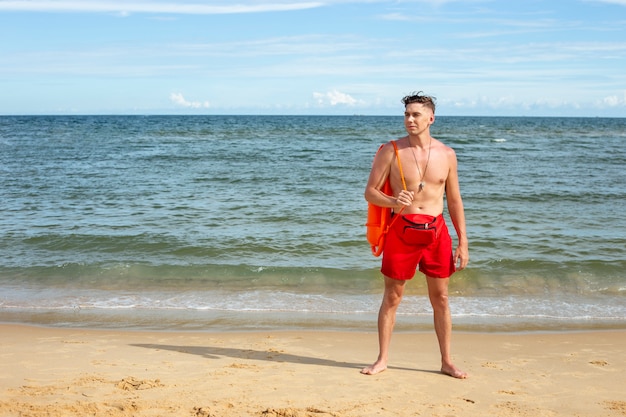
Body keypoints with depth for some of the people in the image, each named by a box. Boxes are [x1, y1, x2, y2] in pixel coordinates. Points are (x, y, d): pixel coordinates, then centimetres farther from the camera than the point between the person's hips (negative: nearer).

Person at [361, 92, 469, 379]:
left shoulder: (446, 154, 5)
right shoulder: (391, 151, -2)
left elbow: (454, 201, 10)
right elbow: (370, 192, -1)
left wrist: (463, 243, 7)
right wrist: (393, 201, -23)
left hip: (436, 230, 2)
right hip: (401, 229, -2)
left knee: (440, 298, 8)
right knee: (392, 297, 4)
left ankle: (447, 362, 20)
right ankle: (382, 359, 17)